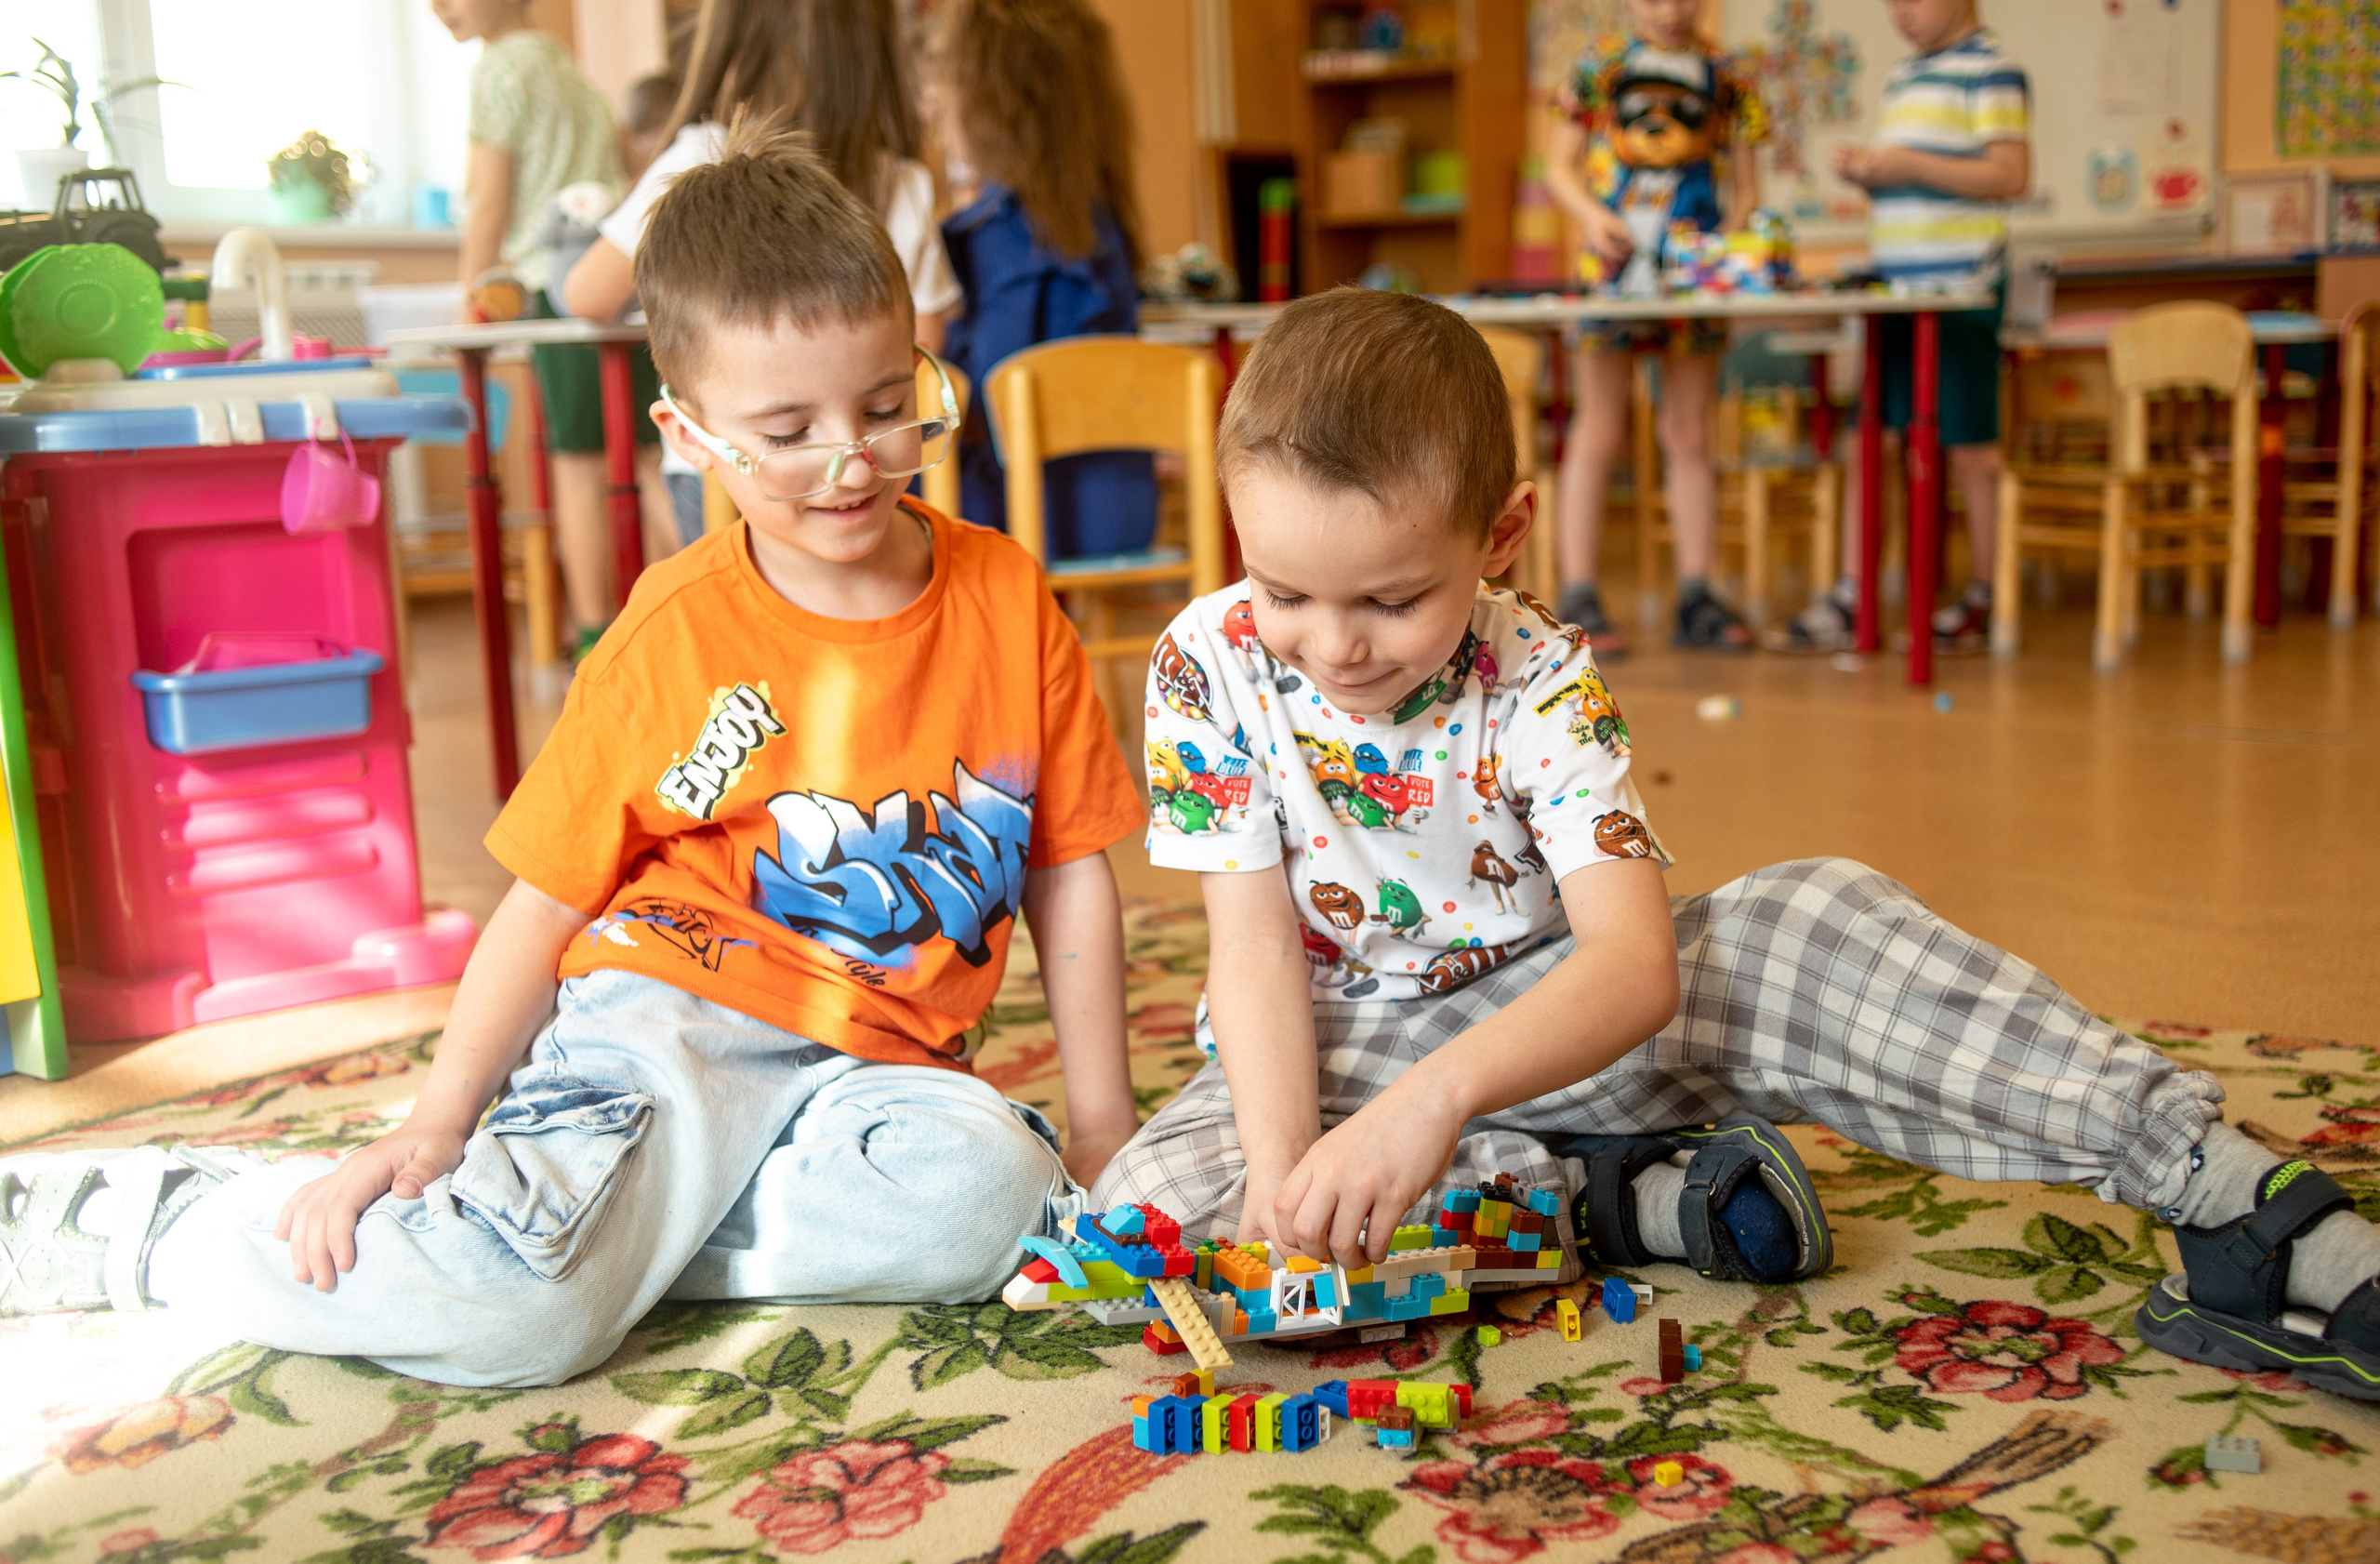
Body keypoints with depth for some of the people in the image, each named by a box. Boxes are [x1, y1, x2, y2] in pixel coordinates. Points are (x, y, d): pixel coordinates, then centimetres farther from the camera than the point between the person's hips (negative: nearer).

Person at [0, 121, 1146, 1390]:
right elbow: (547, 901, 3)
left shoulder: (1005, 597, 4)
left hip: (873, 1069, 3)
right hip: (662, 1017, -2)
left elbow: (1070, 865, 10)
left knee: (987, 1190, -32)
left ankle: (619, 1224, -13)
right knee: (507, 1313, -28)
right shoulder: (673, 636, -1)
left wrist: (1101, 1122, 7)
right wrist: (433, 1125, -7)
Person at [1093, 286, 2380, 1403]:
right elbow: (1255, 950, -16)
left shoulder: (1538, 681, -19)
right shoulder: (1209, 665, -16)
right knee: (1144, 1209, -30)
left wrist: (1439, 1095, -49)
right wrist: (1282, 1165, -33)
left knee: (1822, 921, -26)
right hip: (1344, 1046, 2)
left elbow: (1634, 962, -31)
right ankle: (1614, 1197, -23)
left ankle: (2249, 1203, -25)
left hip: (1548, 1022, -1)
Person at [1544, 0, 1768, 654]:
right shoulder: (1599, 65, 5)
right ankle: (1578, 598, 0)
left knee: (1690, 438, 6)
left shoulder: (1727, 77, 9)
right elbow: (1559, 165, 6)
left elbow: (1746, 189, 10)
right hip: (1615, 263, -2)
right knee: (1599, 434, -3)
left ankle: (1696, 599, 10)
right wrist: (1592, 214, -13)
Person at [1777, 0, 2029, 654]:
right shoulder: (1902, 77, 19)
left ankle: (1981, 601, 10)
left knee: (1970, 447, 0)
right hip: (1894, 288, 8)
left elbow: (2011, 176, -14)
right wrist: (1862, 170, 6)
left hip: (1961, 289, -8)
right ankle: (1851, 597, 5)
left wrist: (1909, 164, -18)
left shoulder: (1991, 71, -5)